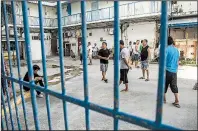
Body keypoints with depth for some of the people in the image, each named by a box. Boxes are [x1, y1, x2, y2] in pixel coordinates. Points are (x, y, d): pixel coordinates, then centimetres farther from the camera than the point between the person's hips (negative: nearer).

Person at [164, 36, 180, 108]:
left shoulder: (166, 49, -11)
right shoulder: (176, 49, 9)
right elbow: (178, 61, 15)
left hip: (167, 70, -5)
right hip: (174, 71, 5)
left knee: (164, 85, 10)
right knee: (174, 86, 10)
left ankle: (164, 99, 22)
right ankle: (177, 102, 10)